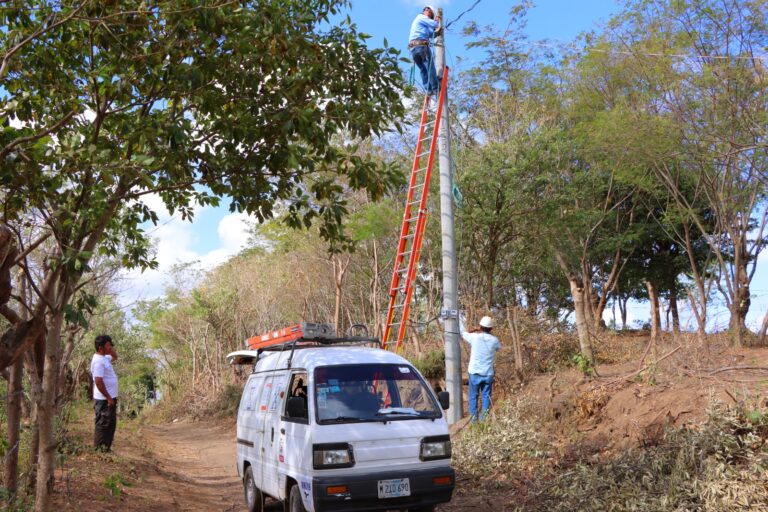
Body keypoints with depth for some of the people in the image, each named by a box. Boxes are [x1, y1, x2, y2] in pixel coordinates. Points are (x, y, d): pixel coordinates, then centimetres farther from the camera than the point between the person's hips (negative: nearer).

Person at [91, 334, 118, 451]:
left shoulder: (104, 357, 10)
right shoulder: (98, 361, -19)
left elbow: (115, 357, 33)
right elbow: (98, 382, -25)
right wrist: (108, 398, -21)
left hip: (110, 398, 10)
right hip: (104, 400, -10)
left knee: (111, 424, 16)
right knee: (103, 424, -3)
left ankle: (106, 448, 24)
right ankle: (99, 449, 3)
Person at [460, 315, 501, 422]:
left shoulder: (475, 337, -11)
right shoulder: (494, 340, -6)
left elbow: (463, 333, 8)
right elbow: (499, 347, 18)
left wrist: (460, 322, 25)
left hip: (475, 373, -1)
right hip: (488, 374, 1)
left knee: (473, 396, 9)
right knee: (486, 396, 9)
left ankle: (473, 418, 9)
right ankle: (484, 419, 8)